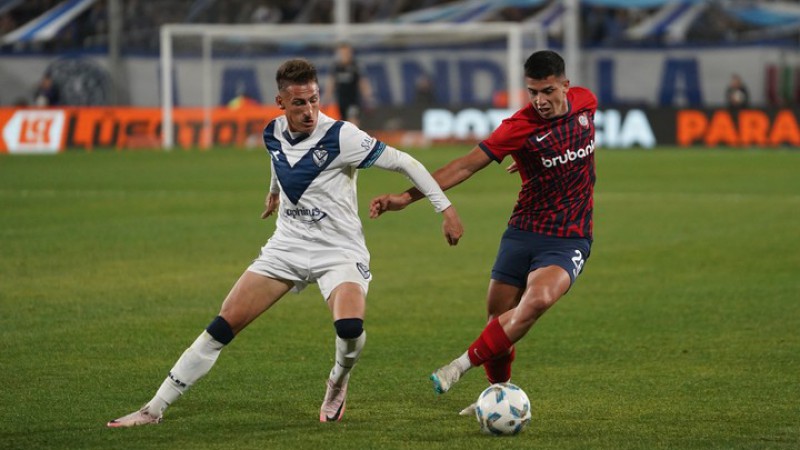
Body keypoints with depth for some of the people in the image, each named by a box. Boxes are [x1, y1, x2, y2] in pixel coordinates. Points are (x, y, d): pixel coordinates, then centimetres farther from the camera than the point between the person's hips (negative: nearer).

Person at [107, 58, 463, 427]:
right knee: (222, 327, -3)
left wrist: (445, 207, -18)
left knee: (350, 328, -32)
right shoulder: (273, 134, -2)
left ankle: (338, 383, 4)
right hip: (287, 246, 5)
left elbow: (403, 162, -16)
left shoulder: (341, 137, -21)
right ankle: (154, 409, 4)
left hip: (339, 253, -5)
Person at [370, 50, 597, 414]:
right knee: (498, 313, 1)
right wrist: (408, 197, -24)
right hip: (524, 231, 0)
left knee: (537, 300, -27)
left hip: (569, 240, 0)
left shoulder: (585, 102, -3)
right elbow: (466, 165, -17)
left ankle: (463, 364, -20)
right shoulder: (520, 126, -14)